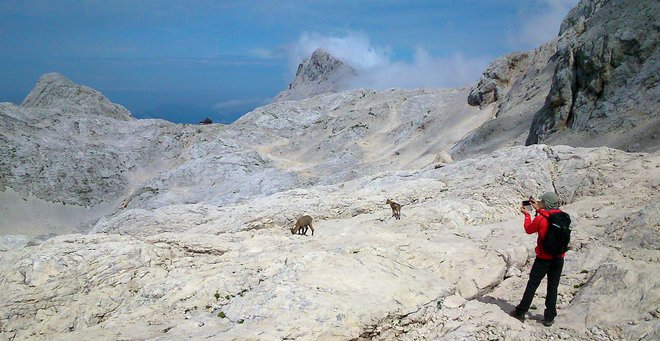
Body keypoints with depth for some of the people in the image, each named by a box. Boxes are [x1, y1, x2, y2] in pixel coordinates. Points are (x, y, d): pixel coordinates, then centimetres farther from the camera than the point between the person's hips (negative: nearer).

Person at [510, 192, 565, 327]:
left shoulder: (540, 219, -18)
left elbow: (529, 229, 0)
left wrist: (527, 214, 12)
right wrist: (539, 209, 20)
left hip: (543, 259, -4)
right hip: (558, 259, 4)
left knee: (532, 285, 7)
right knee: (553, 287, 12)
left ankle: (520, 313, 15)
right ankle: (549, 318, 16)